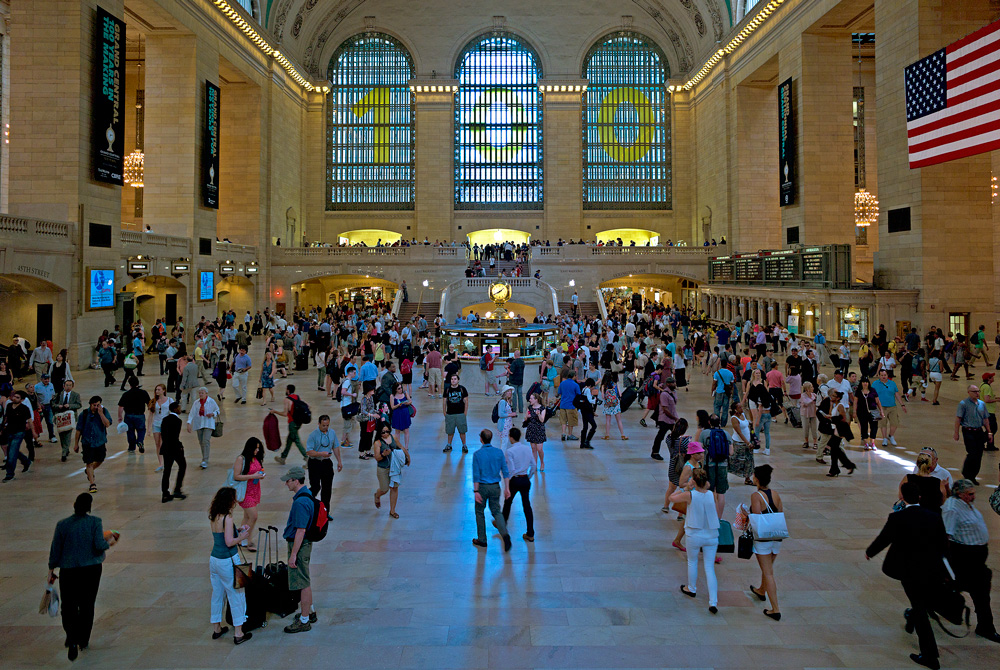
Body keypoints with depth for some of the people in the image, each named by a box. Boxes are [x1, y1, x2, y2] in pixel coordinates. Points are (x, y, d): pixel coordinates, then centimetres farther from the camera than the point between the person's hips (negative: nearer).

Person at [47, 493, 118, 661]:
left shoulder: (62, 525, -4)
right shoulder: (95, 522, -8)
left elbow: (55, 550, 1)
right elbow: (99, 545, -16)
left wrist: (51, 570, 12)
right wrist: (109, 543, 5)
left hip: (68, 570, 0)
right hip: (92, 569, 0)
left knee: (69, 606, 6)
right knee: (87, 605, 15)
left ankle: (72, 639, -15)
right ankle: (84, 640, 25)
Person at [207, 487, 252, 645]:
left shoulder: (213, 517, 5)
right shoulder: (227, 517, -19)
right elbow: (229, 542, -20)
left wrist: (237, 530, 12)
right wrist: (242, 536, -5)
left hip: (214, 559, 8)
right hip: (227, 561, -8)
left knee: (217, 594, 19)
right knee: (236, 595, 3)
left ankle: (216, 629, 30)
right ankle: (239, 634, 8)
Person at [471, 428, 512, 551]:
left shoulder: (477, 454, -14)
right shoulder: (499, 452, -2)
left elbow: (476, 475, -14)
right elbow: (505, 471, -1)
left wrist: (476, 491, -11)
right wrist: (506, 488, 5)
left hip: (482, 487, -3)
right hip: (495, 486, 3)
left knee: (480, 512, 14)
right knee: (496, 511, 14)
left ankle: (482, 540, 22)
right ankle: (505, 534, -9)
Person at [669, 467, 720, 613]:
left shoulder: (690, 495, -16)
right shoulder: (711, 495, -8)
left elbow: (671, 498, -2)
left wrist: (685, 488, -1)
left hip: (694, 535, -2)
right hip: (712, 535, 2)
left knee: (692, 562, 23)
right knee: (709, 567, 7)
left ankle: (691, 589, 43)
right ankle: (713, 602, 0)